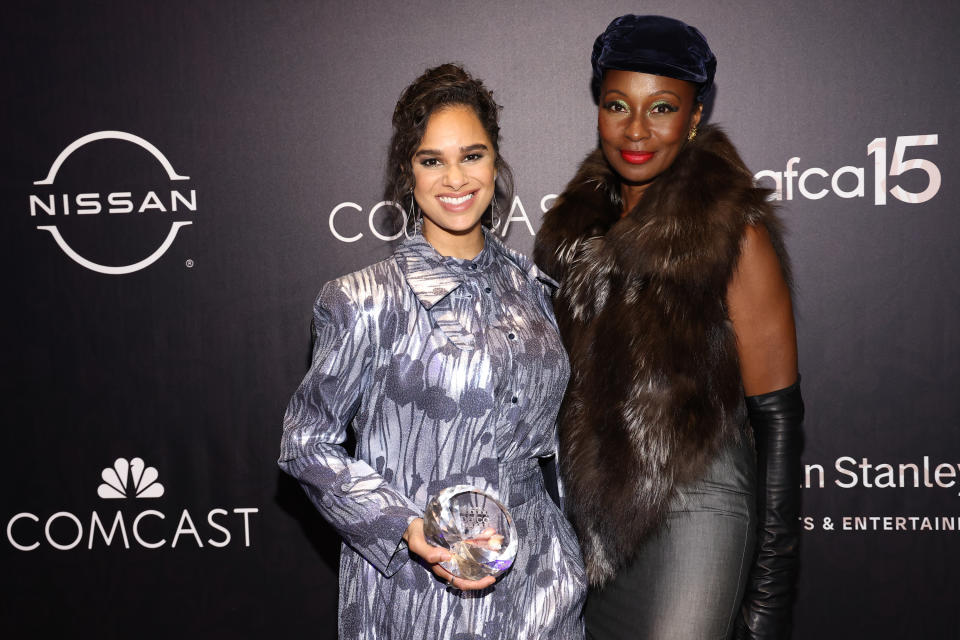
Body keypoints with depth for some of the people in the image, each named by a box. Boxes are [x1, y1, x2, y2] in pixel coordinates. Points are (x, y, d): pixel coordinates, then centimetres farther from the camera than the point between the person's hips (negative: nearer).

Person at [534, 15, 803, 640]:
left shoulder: (731, 231, -11)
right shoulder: (580, 220, 6)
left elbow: (777, 416, -10)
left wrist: (774, 587, -12)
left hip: (691, 510, -5)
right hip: (589, 506, 5)